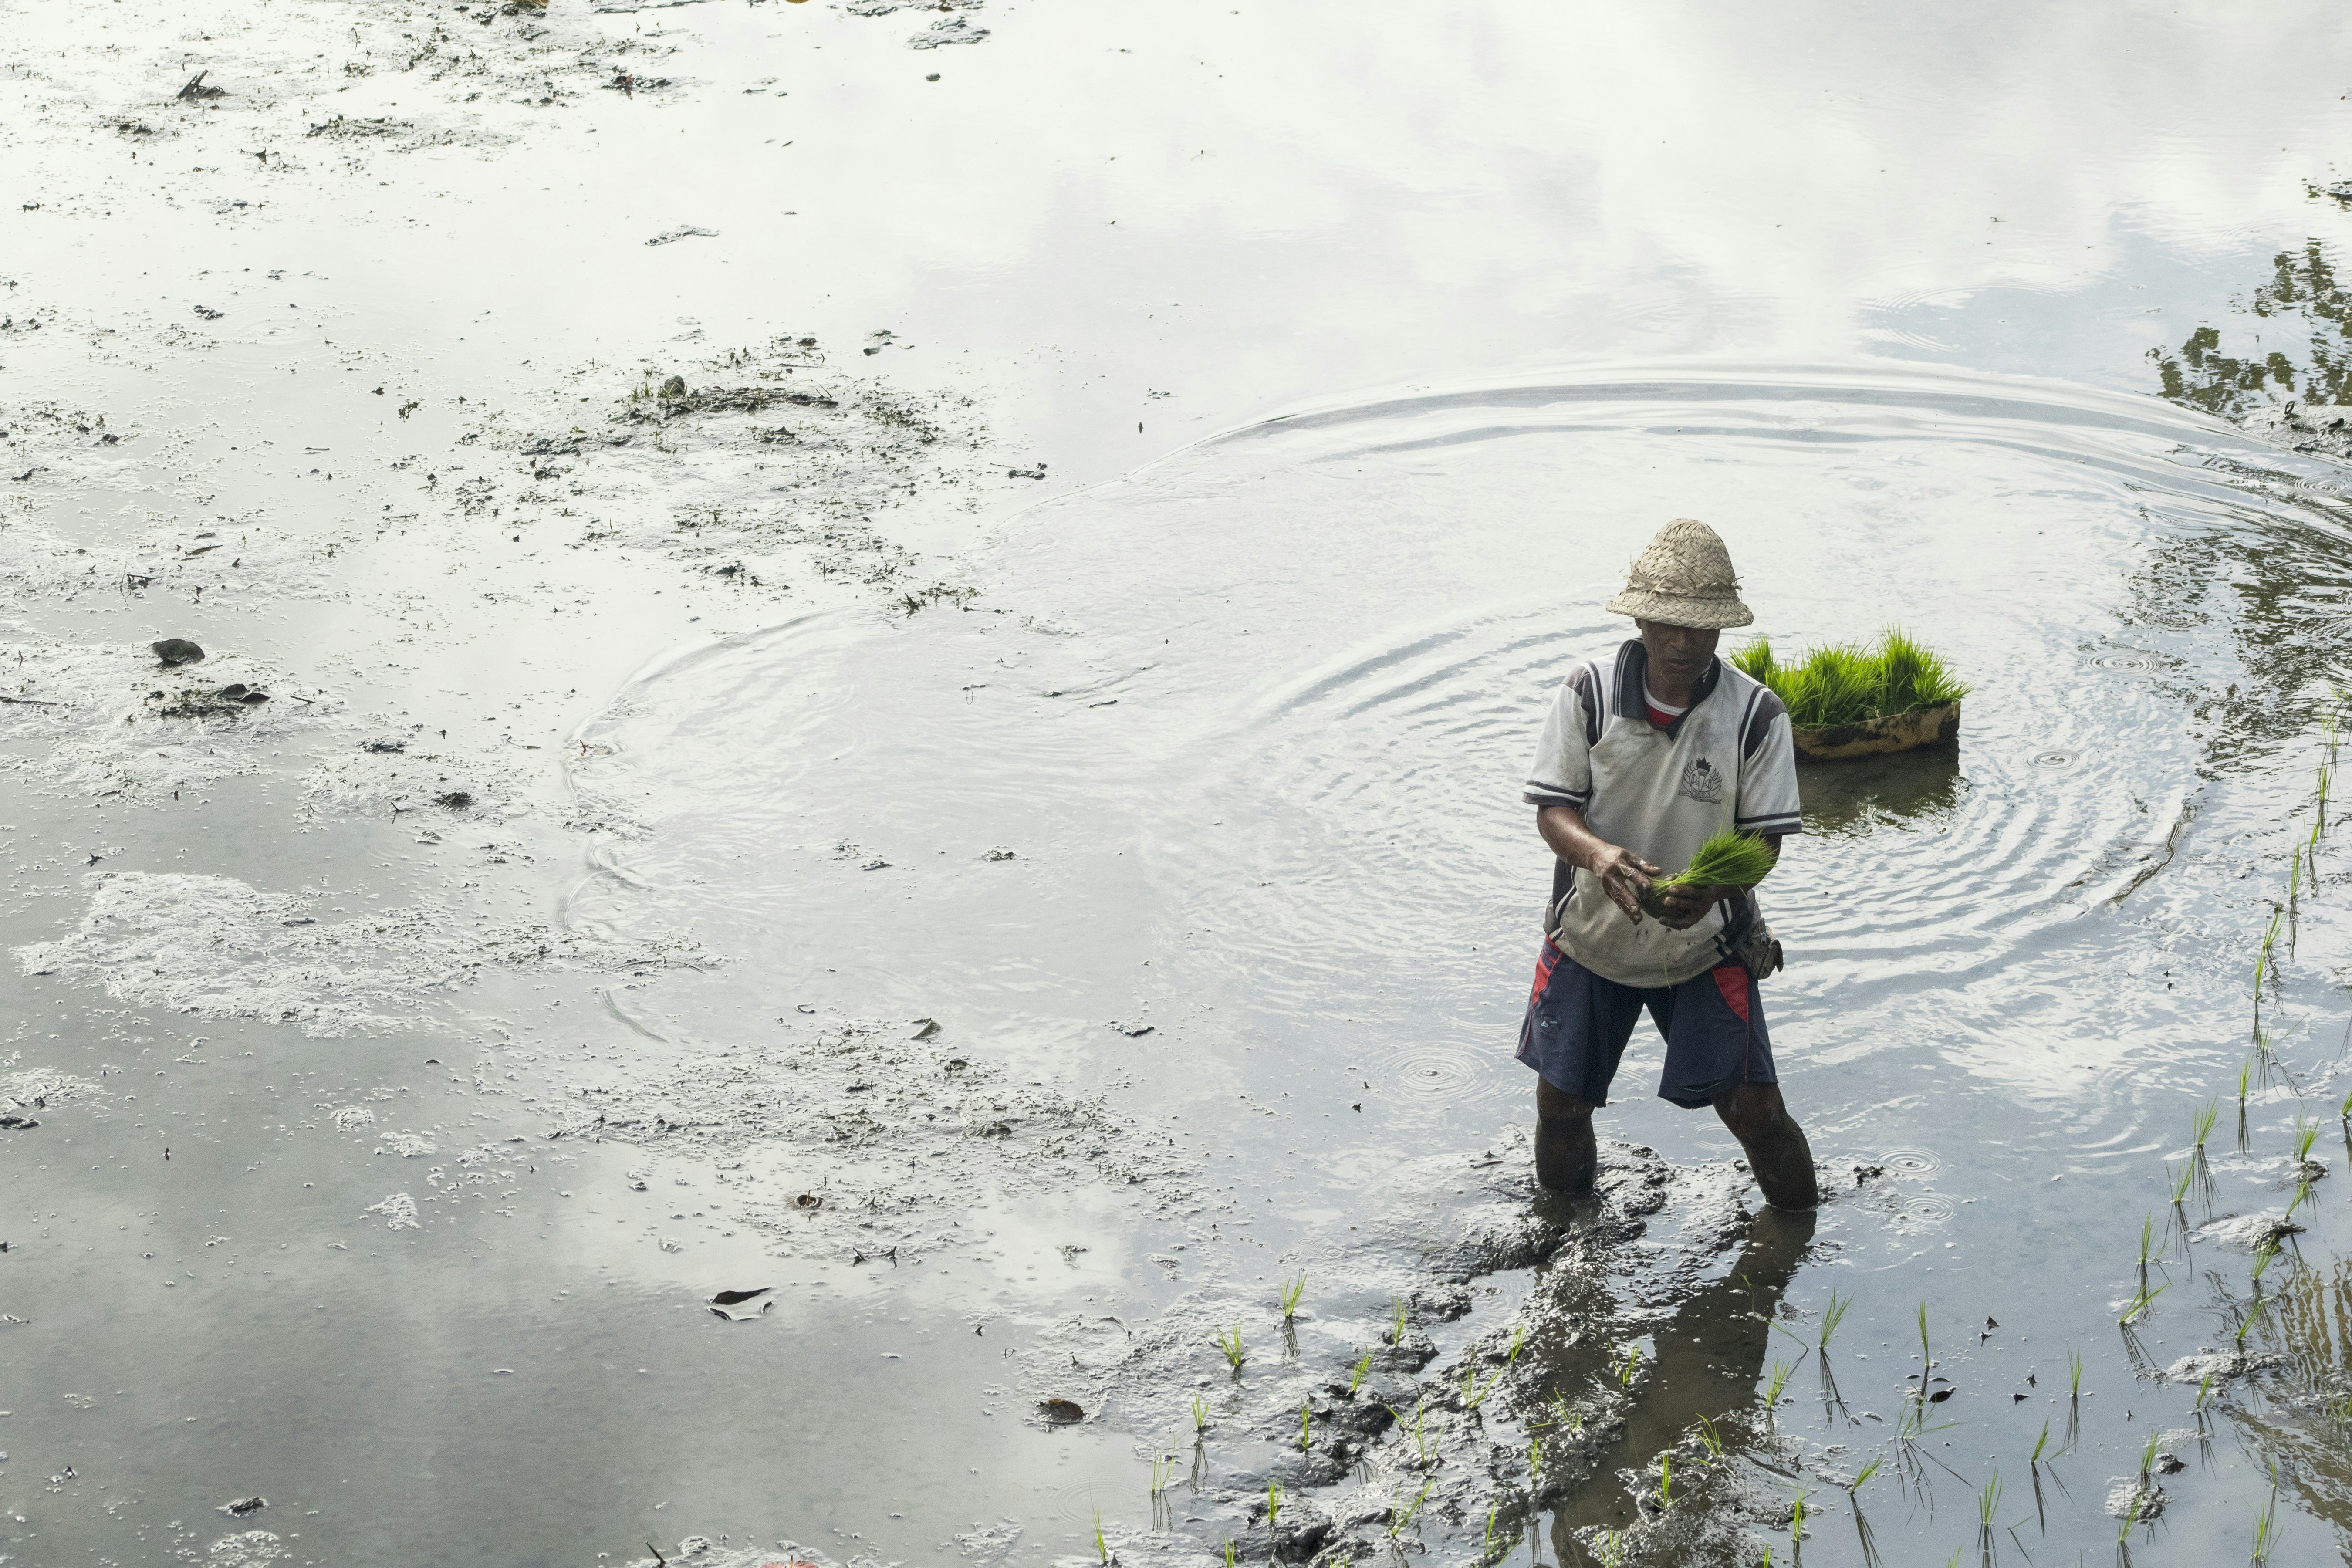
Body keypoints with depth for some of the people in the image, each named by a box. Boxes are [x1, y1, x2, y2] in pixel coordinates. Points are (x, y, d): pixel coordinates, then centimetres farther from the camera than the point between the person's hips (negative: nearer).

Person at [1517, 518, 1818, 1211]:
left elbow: (1764, 837, -11)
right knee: (1561, 1101, 9)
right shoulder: (1588, 693, -12)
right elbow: (1552, 809, -10)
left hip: (1707, 944, -1)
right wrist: (1596, 853, -34)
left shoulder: (1756, 715, -14)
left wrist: (1714, 887, -34)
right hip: (1591, 934, 1)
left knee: (1753, 1107, -4)